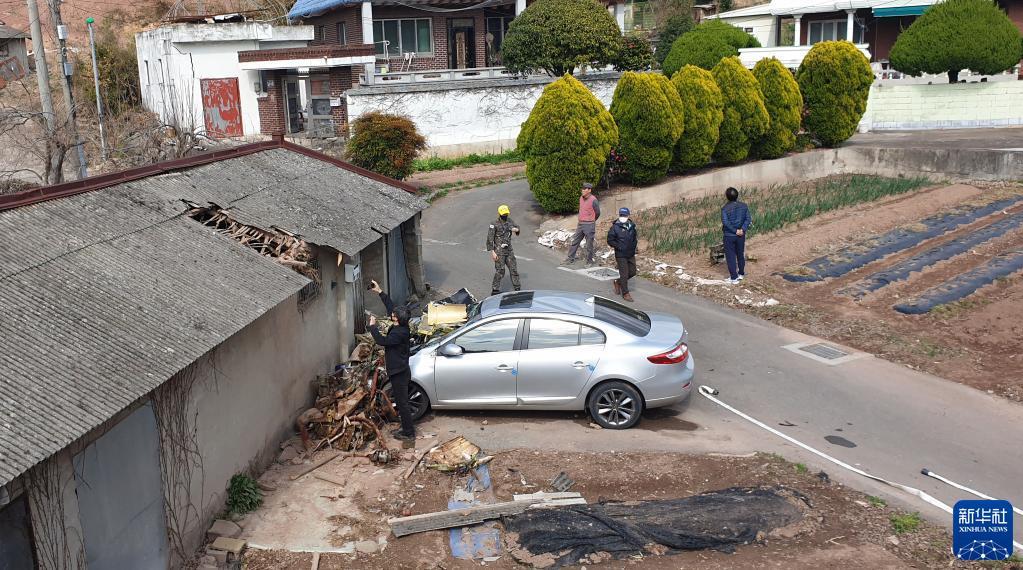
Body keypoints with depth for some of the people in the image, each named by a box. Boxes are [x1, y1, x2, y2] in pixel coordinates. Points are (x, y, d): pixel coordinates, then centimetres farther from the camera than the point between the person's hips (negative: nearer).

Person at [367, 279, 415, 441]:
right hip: (401, 371, 10)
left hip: (399, 373, -10)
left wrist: (372, 325, -18)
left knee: (402, 402, 1)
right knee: (402, 402, 19)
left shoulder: (399, 333, -25)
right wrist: (380, 292, 9)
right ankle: (407, 428, 30)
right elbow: (391, 306, 9)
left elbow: (382, 341, -28)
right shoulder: (401, 327, 2)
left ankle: (409, 433, 10)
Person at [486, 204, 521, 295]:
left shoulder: (509, 221, 7)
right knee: (500, 271, -3)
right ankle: (495, 290, 8)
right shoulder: (494, 225, -11)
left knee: (514, 269, 7)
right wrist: (492, 252, -17)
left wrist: (515, 229, -14)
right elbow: (489, 239, -11)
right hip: (499, 252, -6)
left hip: (509, 250, 6)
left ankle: (517, 288, 16)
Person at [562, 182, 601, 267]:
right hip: (580, 224, 7)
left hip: (589, 225, -7)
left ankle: (589, 261, 14)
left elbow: (597, 213, -4)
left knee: (589, 245, 2)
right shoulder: (581, 198, 7)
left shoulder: (593, 200, -14)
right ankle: (570, 259, 17)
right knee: (575, 242, 9)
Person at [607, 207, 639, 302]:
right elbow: (610, 240, -10)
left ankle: (618, 282, 35)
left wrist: (634, 244, 3)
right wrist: (619, 246, -17)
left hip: (631, 254, 6)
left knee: (632, 272, 13)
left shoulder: (632, 226, 4)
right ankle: (625, 293, 9)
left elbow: (635, 237, 19)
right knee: (624, 274, -2)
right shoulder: (615, 227, -12)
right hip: (621, 255, -6)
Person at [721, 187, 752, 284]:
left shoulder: (725, 208, -15)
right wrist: (742, 229, -12)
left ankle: (734, 278, 6)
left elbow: (725, 222, -21)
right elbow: (748, 219, -6)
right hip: (741, 235, 4)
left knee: (731, 257, 4)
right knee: (740, 254, 20)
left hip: (729, 235, -4)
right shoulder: (743, 206, -2)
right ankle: (741, 274, 32)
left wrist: (735, 231, -15)